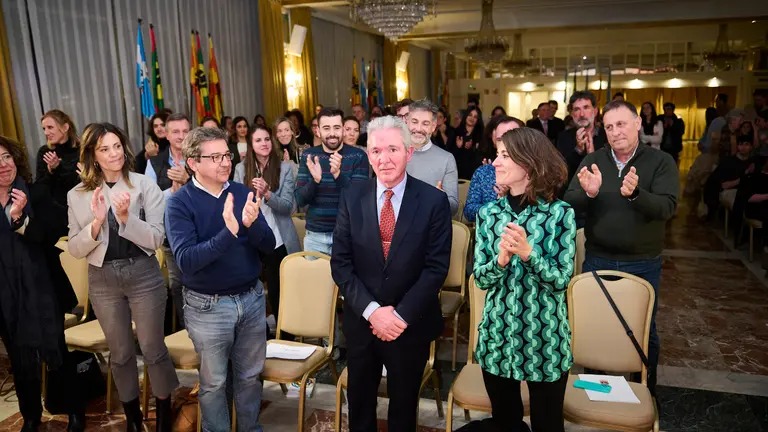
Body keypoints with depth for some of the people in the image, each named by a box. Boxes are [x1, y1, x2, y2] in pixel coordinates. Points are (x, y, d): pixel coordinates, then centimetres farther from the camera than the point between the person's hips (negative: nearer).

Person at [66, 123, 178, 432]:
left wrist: (127, 217, -26)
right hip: (103, 280, 3)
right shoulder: (78, 195, 1)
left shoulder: (145, 185, -7)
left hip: (143, 275, -2)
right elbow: (74, 249, -2)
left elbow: (156, 239, -11)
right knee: (120, 352, 16)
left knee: (153, 348, 7)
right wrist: (97, 223, -18)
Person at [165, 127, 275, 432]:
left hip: (252, 298, 4)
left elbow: (269, 246, -5)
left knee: (250, 376, 19)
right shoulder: (180, 202, -13)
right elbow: (186, 260, -24)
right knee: (213, 382, 15)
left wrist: (252, 224, -27)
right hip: (208, 305, -3)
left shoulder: (243, 193, -2)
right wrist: (228, 232, -37)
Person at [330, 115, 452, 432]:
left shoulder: (434, 201, -11)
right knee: (359, 402, 21)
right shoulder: (351, 198, -5)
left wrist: (401, 315, -17)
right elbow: (340, 263, -6)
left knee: (403, 404, 20)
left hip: (411, 323, -1)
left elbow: (436, 267, -12)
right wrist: (371, 310, -16)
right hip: (361, 321, 2)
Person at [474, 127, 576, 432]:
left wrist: (528, 253, -29)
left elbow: (561, 280, -13)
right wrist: (501, 259, -24)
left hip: (544, 339, -3)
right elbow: (480, 278, -4)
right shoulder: (488, 213, -2)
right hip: (496, 335, 3)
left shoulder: (561, 213, -11)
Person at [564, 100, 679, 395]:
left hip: (643, 264, -1)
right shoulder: (593, 161, 0)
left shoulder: (661, 162, -6)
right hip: (597, 260, 2)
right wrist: (588, 193, -29)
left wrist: (635, 194, -37)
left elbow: (668, 207, -19)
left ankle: (645, 390, 37)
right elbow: (570, 205, -8)